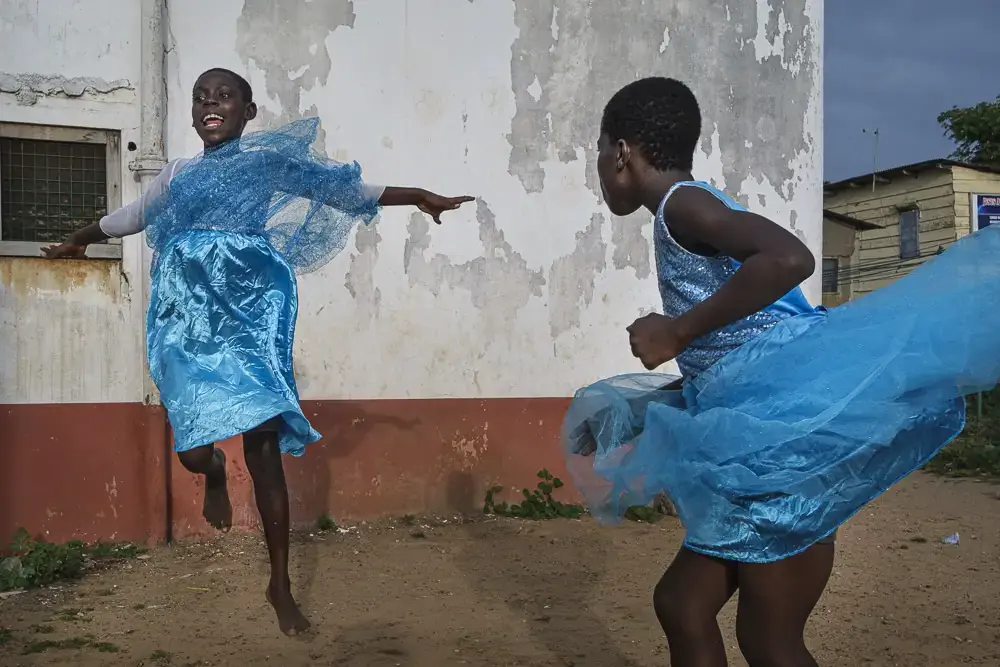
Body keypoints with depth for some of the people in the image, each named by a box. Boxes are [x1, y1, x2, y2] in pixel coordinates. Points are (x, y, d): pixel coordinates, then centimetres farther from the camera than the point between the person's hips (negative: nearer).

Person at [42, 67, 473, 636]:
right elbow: (130, 216, 38)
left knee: (263, 444, -7)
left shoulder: (269, 161, 11)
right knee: (193, 447, -9)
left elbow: (344, 190, 5)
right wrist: (79, 241, 54)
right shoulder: (178, 174, 21)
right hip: (189, 312, 3)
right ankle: (214, 471, 34)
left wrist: (418, 196, -5)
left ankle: (281, 585, 4)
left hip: (251, 306, -2)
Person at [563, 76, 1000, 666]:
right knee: (683, 604, 15)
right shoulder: (693, 218, 20)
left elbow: (789, 258, -28)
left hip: (783, 427, -10)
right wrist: (630, 416, 23)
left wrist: (677, 333, -19)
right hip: (761, 434, 10)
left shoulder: (680, 202, -8)